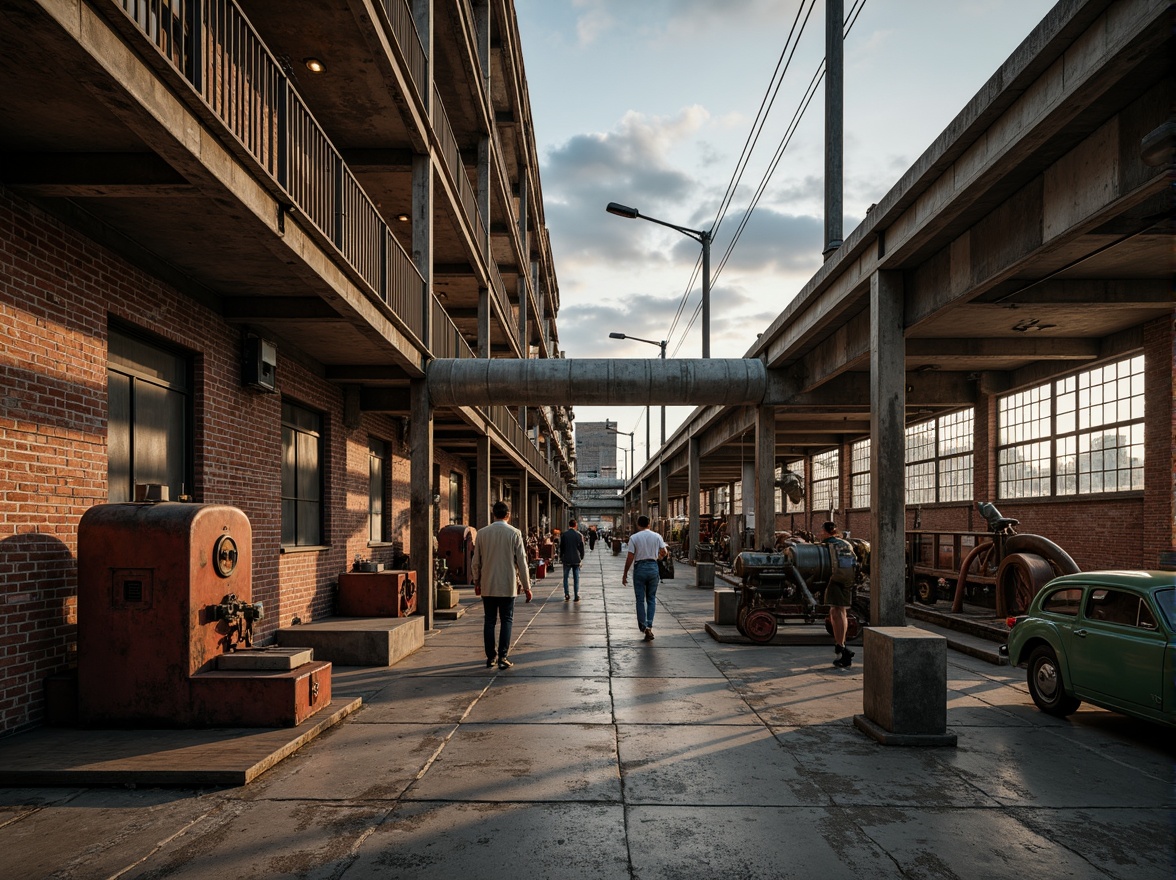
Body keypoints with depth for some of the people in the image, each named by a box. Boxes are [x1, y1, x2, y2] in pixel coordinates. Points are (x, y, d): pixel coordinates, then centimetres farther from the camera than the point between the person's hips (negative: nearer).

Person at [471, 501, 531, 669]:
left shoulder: (482, 533, 0)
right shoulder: (514, 533, -7)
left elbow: (476, 562, 6)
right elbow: (521, 562, -5)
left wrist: (476, 582, 20)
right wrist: (526, 586, 2)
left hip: (487, 586, 2)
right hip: (507, 586, -2)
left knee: (489, 621, 9)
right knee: (506, 621, 5)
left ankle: (490, 657, 13)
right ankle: (503, 657, 1)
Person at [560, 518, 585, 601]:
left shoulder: (564, 535, -5)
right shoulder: (579, 535, -4)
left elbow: (561, 547, 2)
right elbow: (582, 547, 1)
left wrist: (561, 557, 14)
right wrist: (581, 557, 13)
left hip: (566, 559, -1)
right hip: (576, 560, 1)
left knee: (565, 577, 10)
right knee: (576, 578, 6)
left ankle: (566, 595, 6)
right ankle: (577, 596, 5)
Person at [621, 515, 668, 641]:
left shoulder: (634, 537, -5)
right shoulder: (657, 536, 2)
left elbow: (630, 557, -8)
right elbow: (664, 551, 0)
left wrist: (625, 574, 0)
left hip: (639, 568, -2)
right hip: (653, 567, 2)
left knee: (640, 599, 7)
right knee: (651, 598, 10)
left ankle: (643, 626, 8)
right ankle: (649, 626, -1)